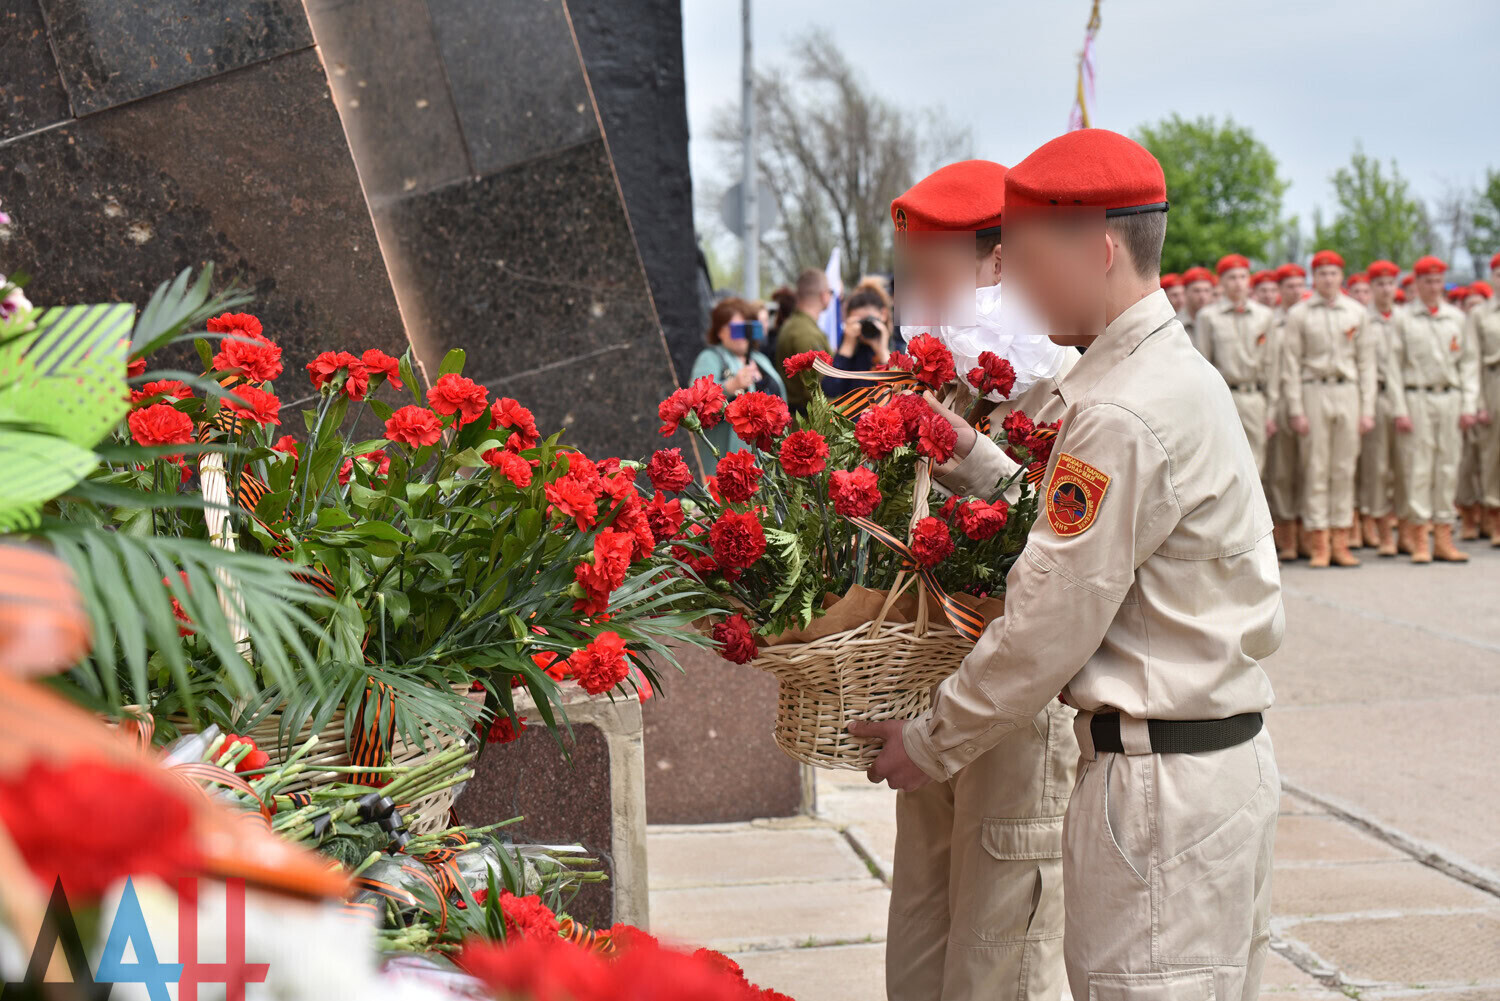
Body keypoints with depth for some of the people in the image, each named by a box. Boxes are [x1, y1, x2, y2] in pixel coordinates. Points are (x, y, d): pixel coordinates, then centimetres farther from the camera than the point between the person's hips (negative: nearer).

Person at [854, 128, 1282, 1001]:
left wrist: (931, 745, -5)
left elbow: (1048, 629, -17)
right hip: (1228, 756, 10)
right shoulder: (1182, 373, 12)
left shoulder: (1123, 417, -20)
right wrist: (973, 457, 15)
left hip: (1157, 783, -10)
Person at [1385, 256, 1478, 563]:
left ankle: (1443, 536, 8)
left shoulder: (1457, 318, 12)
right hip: (1416, 399, -3)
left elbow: (1469, 362, 12)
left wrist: (1469, 405, 3)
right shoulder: (1404, 319, 2)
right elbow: (1393, 366, 0)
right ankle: (1419, 537, -1)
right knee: (1418, 468, -5)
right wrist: (1399, 410, -7)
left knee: (1448, 467, 3)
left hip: (1450, 399, 3)